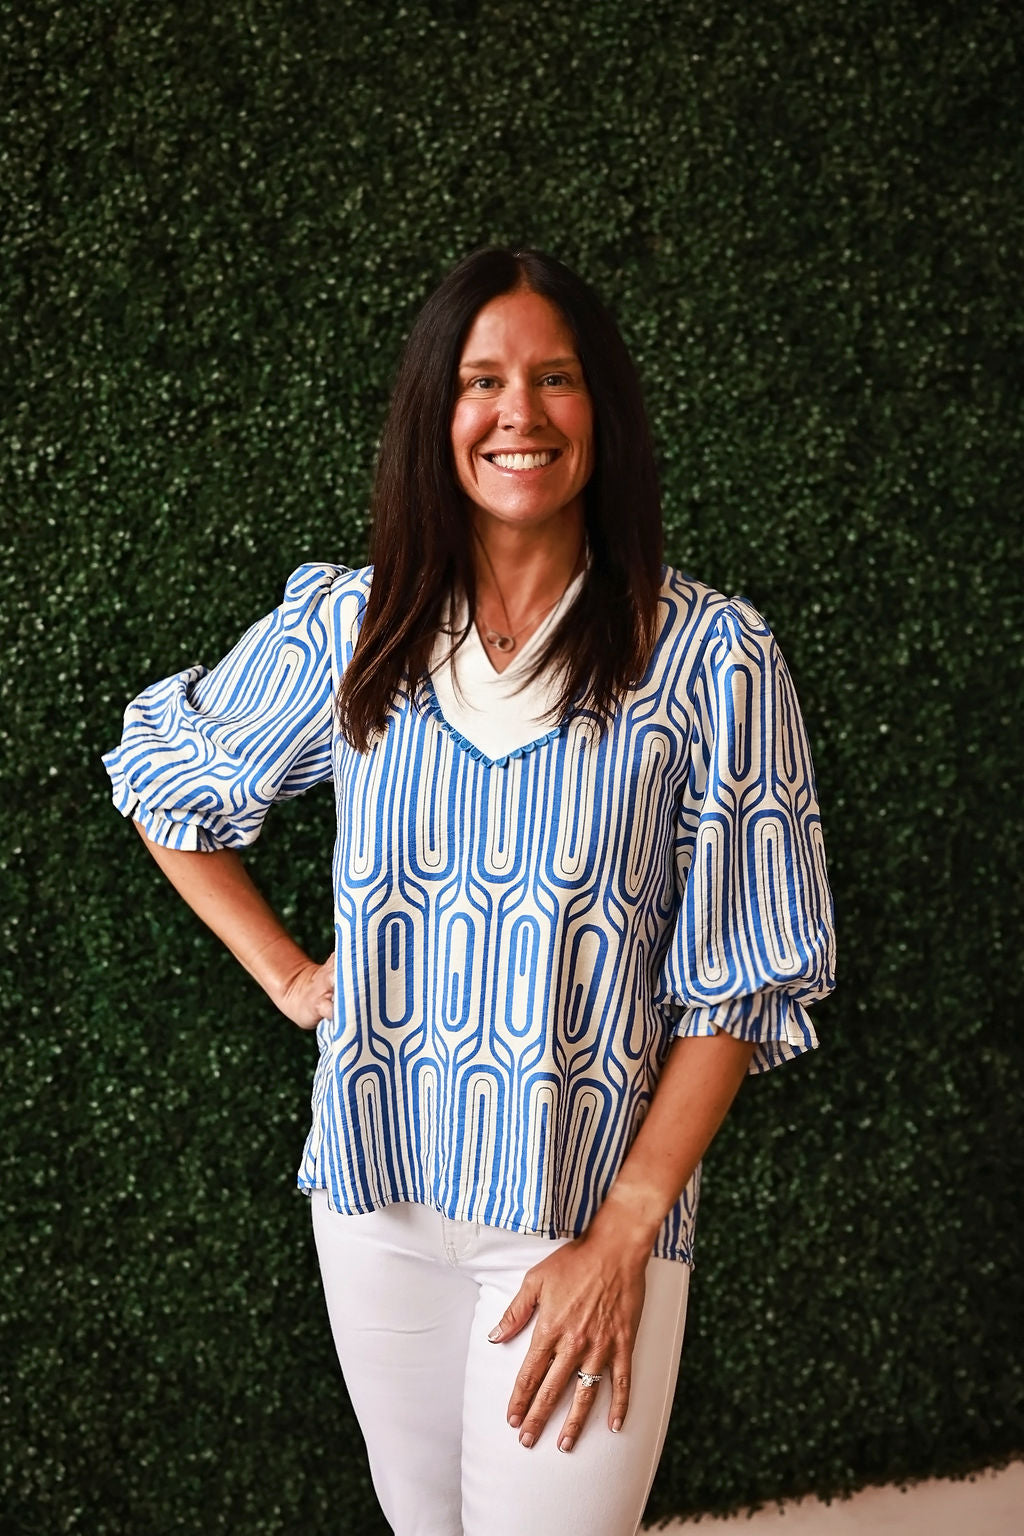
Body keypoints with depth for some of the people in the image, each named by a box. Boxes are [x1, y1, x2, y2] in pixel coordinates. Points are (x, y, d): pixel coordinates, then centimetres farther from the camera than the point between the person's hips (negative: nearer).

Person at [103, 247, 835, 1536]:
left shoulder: (708, 657, -9)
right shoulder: (346, 628, 0)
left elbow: (742, 978, -8)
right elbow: (161, 772, 16)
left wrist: (623, 1235, -12)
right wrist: (287, 974, 8)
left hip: (590, 1214, -3)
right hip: (376, 1191, 3)